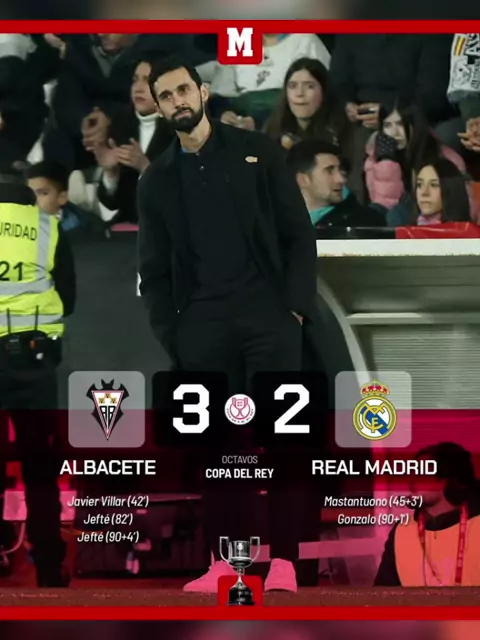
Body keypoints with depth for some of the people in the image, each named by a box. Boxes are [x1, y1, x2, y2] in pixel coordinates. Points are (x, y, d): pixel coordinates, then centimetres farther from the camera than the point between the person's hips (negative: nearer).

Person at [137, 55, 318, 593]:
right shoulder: (156, 180, 13)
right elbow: (153, 270, 12)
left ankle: (283, 561, -1)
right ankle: (223, 562, 7)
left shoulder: (255, 150, 8)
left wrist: (296, 305, -7)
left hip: (268, 316, -2)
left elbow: (298, 233, 4)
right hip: (202, 327, 2)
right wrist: (170, 337, 0)